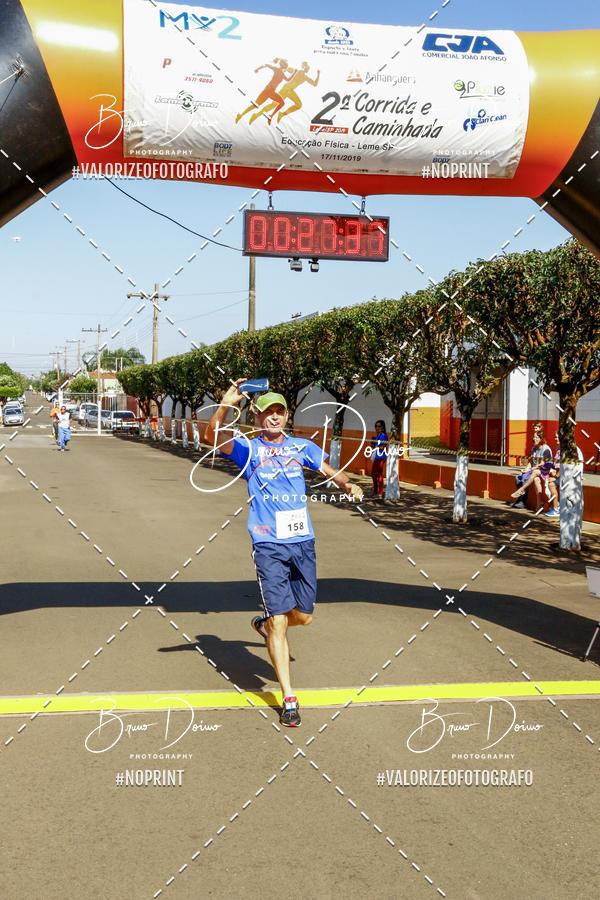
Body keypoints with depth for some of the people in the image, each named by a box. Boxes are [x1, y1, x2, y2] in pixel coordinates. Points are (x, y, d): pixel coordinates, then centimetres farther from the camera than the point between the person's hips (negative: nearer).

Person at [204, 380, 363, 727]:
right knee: (280, 622, -5)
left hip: (303, 541, 4)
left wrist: (348, 484, 2)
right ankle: (289, 699, 5)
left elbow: (329, 470, 23)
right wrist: (227, 403, -26)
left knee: (303, 616, 11)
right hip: (269, 545, -4)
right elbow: (212, 436, -13)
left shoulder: (301, 447, 14)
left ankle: (265, 623, 45)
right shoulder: (248, 448, 3)